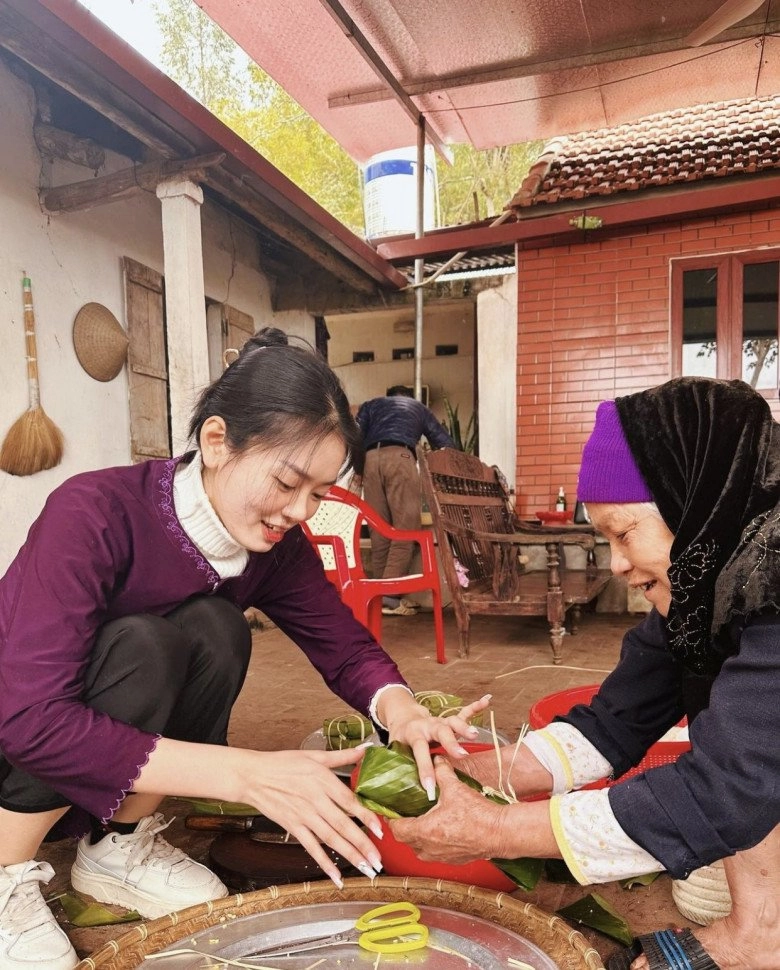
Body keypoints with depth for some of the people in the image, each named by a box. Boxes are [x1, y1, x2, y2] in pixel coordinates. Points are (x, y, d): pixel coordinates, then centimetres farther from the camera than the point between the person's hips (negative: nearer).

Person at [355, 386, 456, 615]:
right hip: (399, 456, -3)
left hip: (370, 458, 3)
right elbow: (445, 444, 27)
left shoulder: (371, 404, 33)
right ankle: (390, 597, -16)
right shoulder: (419, 407, 33)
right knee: (406, 527, -6)